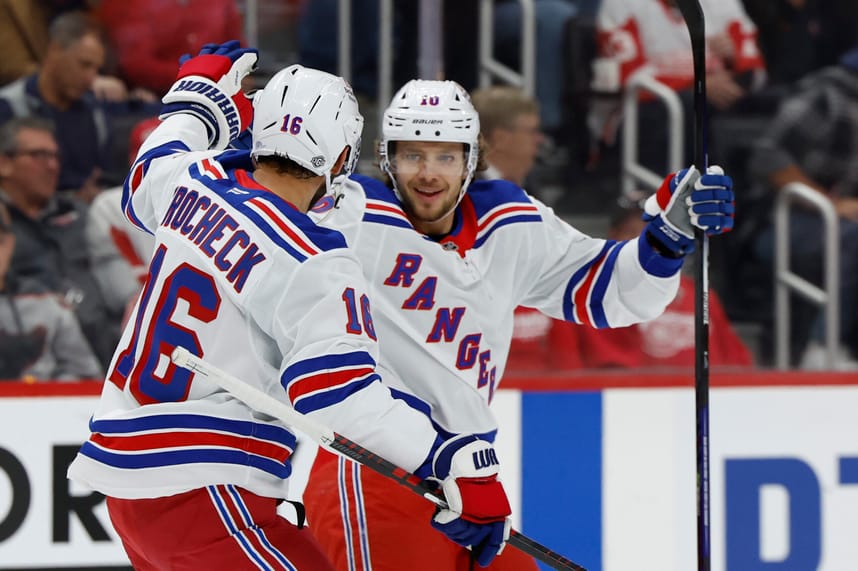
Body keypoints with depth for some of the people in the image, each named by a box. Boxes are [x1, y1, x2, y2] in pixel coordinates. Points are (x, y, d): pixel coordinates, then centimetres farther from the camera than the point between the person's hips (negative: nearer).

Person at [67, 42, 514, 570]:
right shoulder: (313, 265, -18)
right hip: (199, 490, -9)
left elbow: (147, 180, 30)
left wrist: (198, 98, 44)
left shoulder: (195, 183, 4)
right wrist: (459, 462, -31)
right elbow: (343, 395, -28)